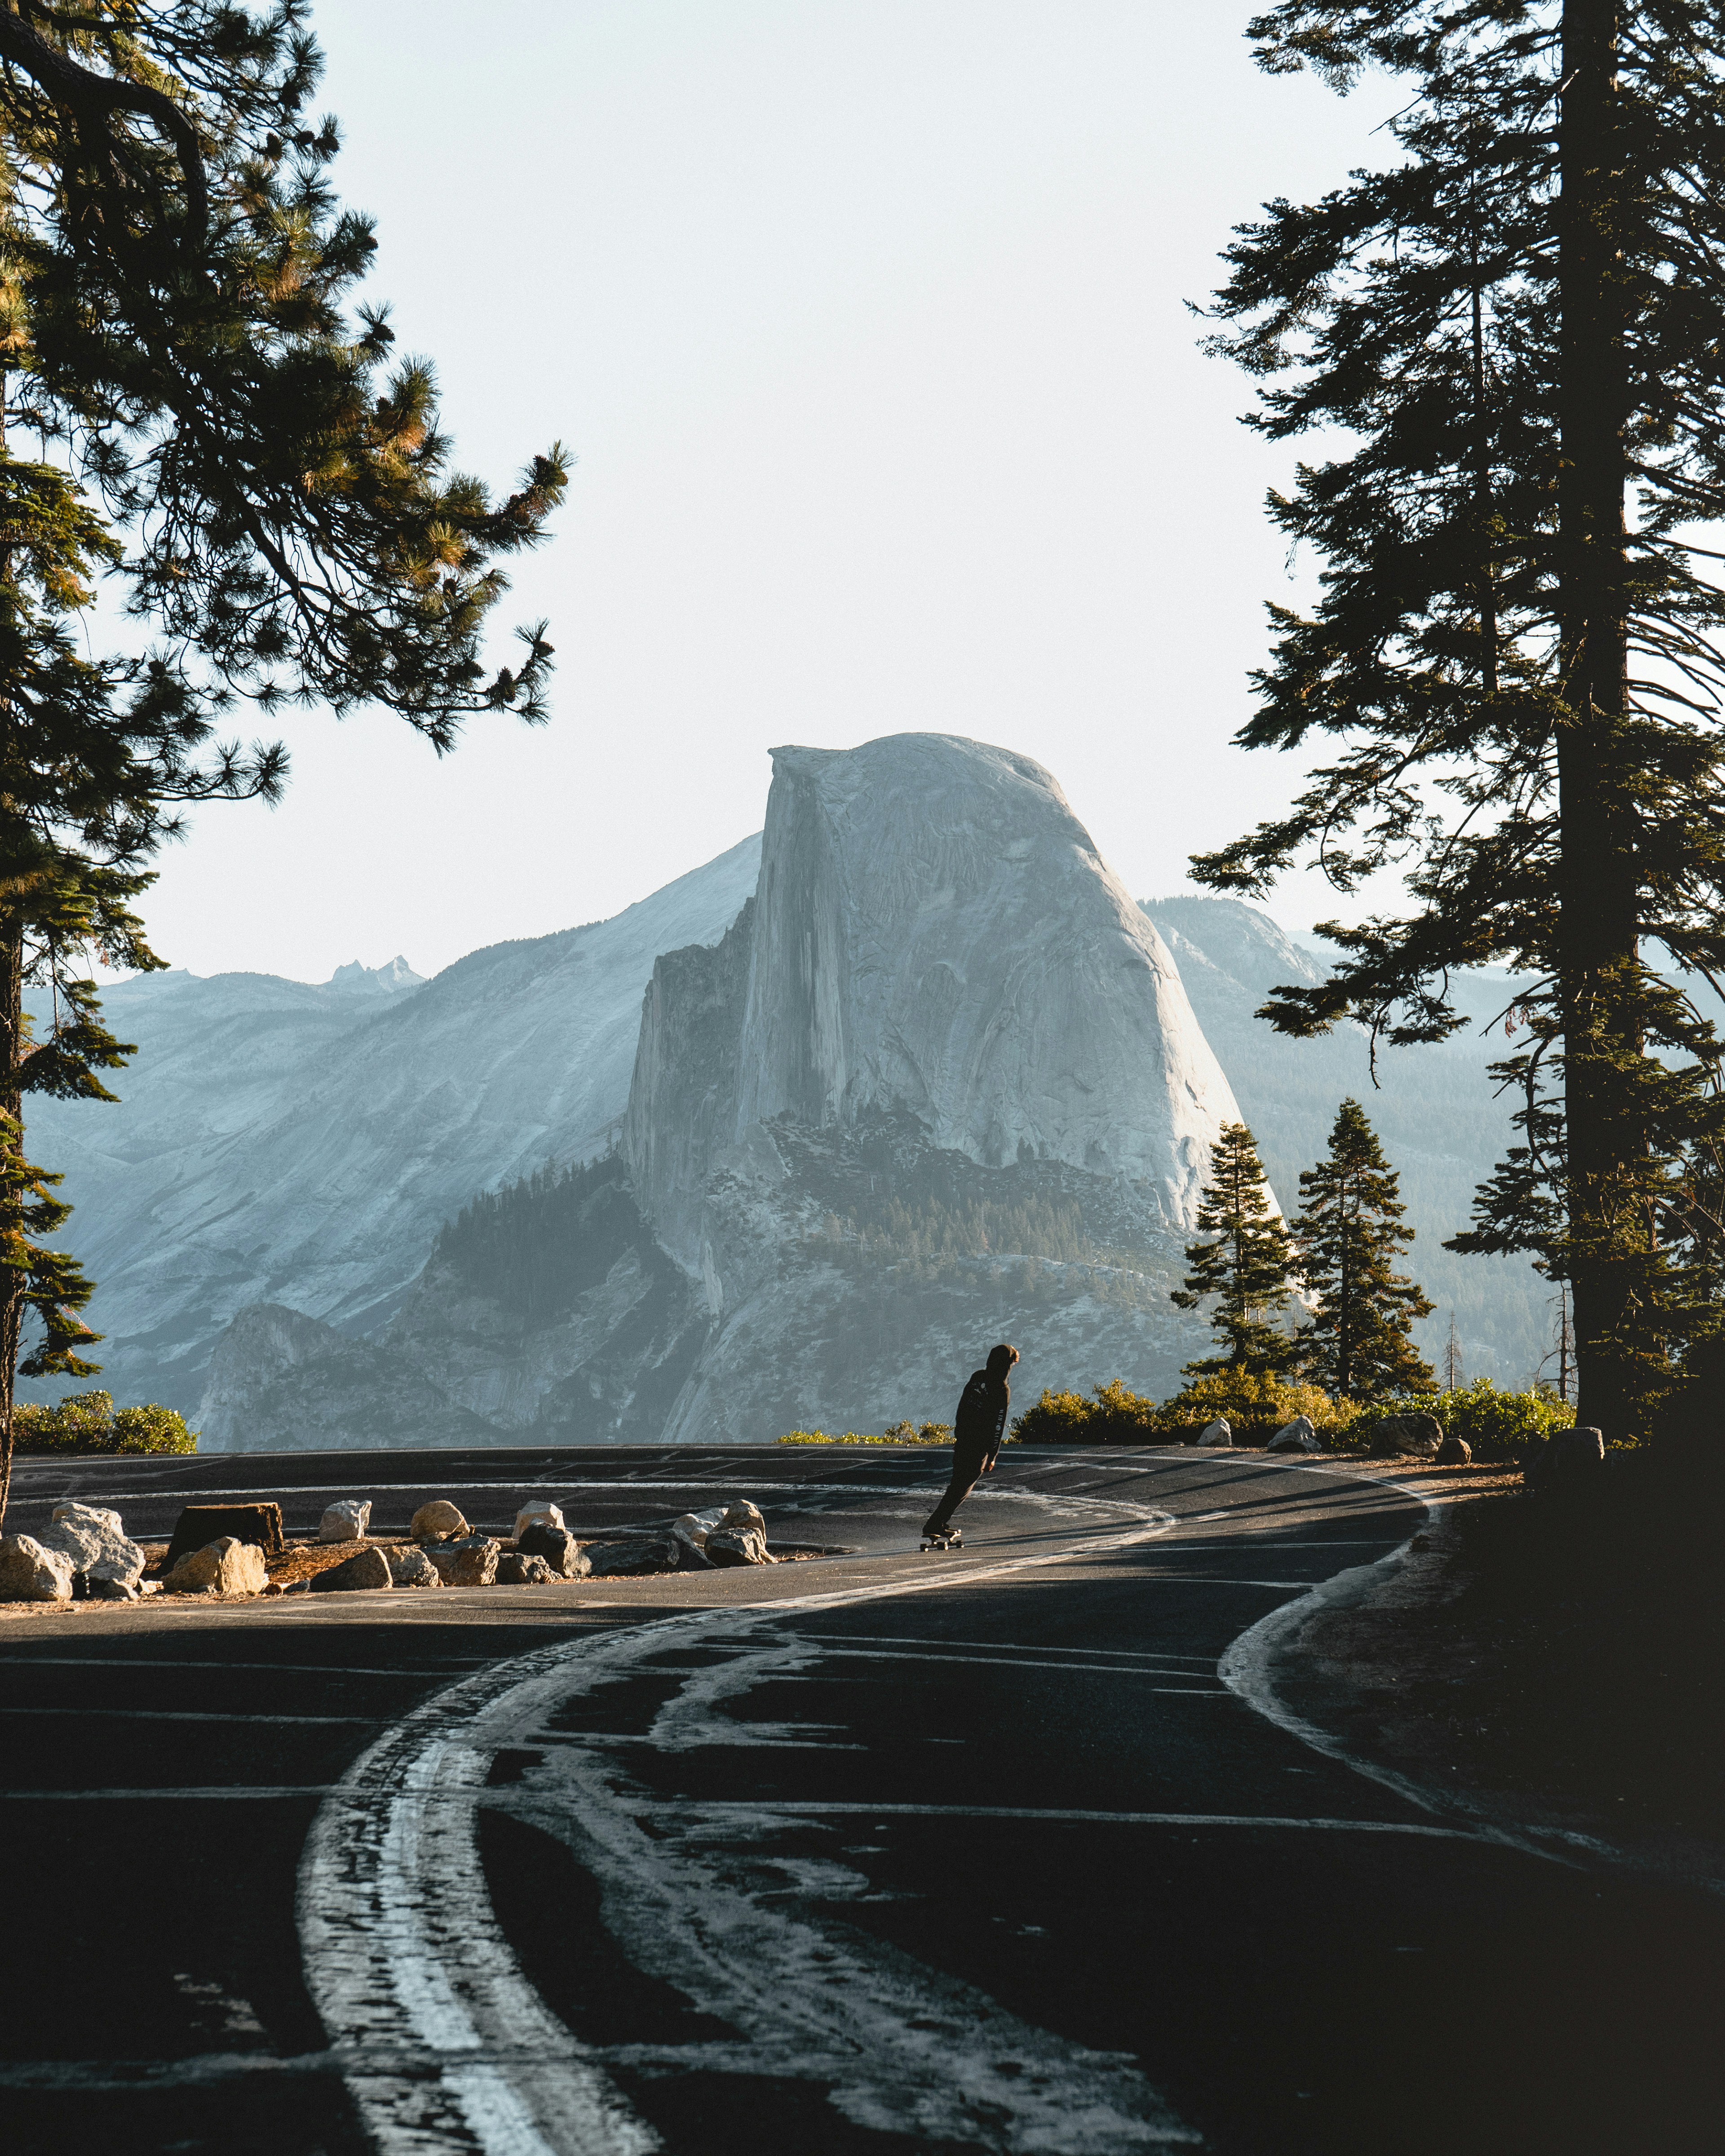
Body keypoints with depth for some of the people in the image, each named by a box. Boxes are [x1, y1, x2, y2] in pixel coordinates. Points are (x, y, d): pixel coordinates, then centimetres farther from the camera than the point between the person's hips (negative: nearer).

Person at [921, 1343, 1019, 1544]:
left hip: (962, 1441, 6)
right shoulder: (1002, 1390, -16)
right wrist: (992, 1457, -11)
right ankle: (935, 1526, -6)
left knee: (959, 1481, 21)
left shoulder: (977, 1377, 4)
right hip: (980, 1448, -6)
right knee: (963, 1487, 1)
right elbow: (998, 1426, -15)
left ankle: (943, 1523, 23)